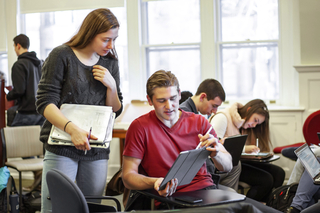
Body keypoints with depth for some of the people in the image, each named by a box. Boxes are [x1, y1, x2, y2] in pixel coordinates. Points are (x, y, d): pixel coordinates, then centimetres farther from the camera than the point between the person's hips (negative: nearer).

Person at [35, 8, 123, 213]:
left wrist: (111, 86, -5)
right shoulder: (62, 56, -3)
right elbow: (45, 102, -10)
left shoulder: (110, 62, 12)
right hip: (62, 149, -4)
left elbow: (116, 111, 16)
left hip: (97, 151, 4)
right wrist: (72, 129, -26)